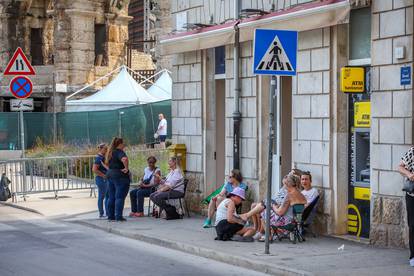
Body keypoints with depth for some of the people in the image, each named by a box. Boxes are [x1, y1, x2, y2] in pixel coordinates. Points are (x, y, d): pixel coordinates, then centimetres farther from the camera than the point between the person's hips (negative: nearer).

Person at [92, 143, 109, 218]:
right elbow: (94, 170, -22)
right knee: (101, 197, -5)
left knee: (107, 196, 12)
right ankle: (101, 214, 0)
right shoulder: (99, 158, -15)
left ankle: (108, 213, 16)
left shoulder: (103, 157, 14)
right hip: (101, 179, -10)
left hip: (105, 179, 10)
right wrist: (103, 175, -18)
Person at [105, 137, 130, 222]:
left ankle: (110, 216, 14)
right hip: (120, 176, -8)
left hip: (110, 175, 8)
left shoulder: (110, 152, 14)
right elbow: (124, 159, -34)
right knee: (120, 197, -5)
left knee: (111, 197, 11)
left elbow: (107, 163, 28)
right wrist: (126, 168, -22)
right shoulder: (120, 152, -13)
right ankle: (119, 216, -7)